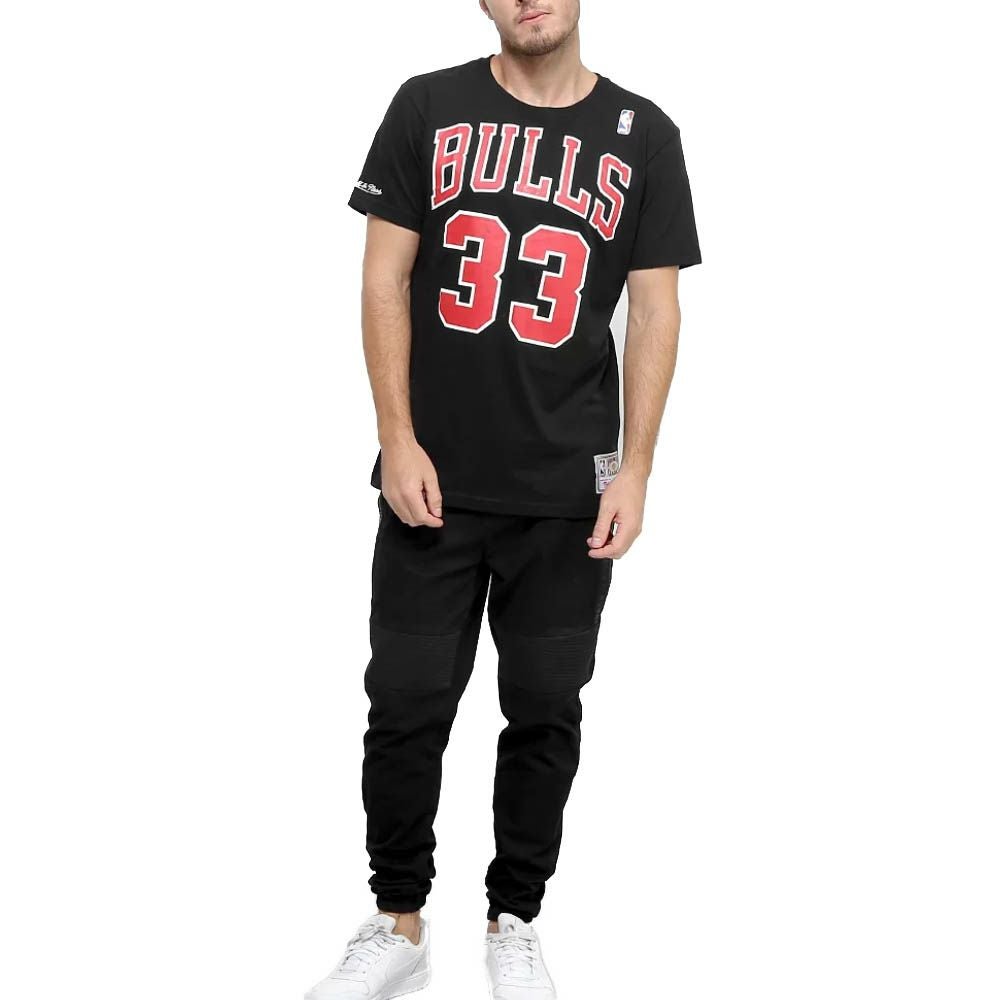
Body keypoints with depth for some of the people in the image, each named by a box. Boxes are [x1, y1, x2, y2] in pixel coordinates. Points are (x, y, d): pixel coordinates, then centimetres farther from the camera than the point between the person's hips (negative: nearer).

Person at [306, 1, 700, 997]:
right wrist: (397, 440, -7)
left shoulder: (642, 135, 2)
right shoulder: (428, 108, 1)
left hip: (569, 494, 1)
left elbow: (655, 315, 3)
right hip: (434, 481, 0)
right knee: (407, 703, 5)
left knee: (545, 710, 9)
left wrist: (635, 469, -4)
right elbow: (385, 281, 0)